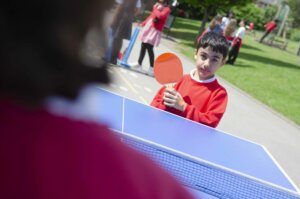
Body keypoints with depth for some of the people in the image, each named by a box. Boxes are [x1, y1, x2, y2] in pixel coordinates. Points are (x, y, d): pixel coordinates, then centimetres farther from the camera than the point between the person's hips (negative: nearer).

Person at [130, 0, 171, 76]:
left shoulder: (167, 9, -10)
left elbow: (160, 16, -27)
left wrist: (156, 9, -13)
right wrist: (143, 23, 22)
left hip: (155, 30, -8)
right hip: (148, 27, 8)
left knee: (149, 48, -11)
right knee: (143, 46, 11)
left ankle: (152, 68, -1)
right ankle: (139, 64, 22)